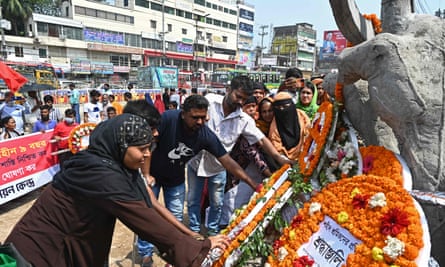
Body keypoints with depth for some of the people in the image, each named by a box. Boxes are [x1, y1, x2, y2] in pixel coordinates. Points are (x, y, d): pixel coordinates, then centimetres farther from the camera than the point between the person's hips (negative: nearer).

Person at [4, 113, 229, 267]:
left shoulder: (115, 164, -4)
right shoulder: (102, 174, -31)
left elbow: (148, 205, -6)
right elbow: (145, 221, -30)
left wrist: (191, 237, -8)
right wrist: (200, 248, -22)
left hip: (72, 247, 8)